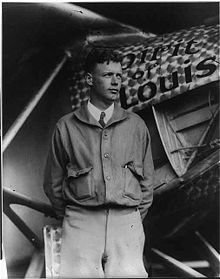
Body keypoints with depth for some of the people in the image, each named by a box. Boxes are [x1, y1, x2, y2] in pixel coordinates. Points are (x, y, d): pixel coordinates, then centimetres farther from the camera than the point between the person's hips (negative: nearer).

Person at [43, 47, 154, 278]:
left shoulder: (136, 125, 11)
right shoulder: (66, 127, 6)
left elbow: (147, 180, 16)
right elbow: (53, 183, 12)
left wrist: (136, 217, 12)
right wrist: (72, 218, 10)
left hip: (127, 220, 1)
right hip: (81, 221, -1)